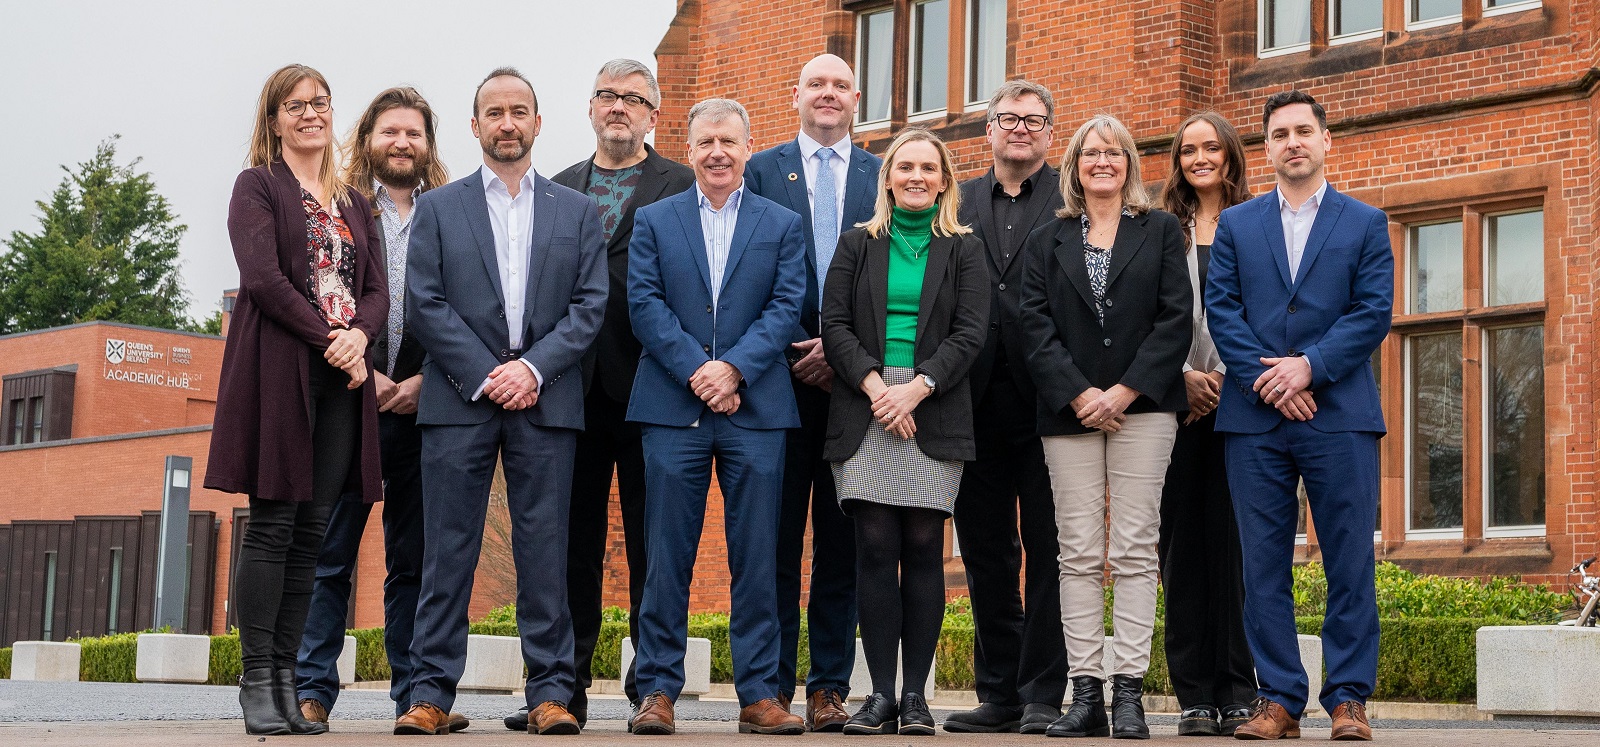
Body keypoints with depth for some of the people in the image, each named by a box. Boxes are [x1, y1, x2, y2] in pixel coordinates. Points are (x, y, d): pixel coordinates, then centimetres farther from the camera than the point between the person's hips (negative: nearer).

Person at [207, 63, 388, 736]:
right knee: (272, 523, -7)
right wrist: (328, 340, -13)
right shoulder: (258, 186, 5)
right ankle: (256, 684, -3)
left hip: (342, 375, 5)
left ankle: (287, 679, 5)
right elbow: (262, 278, -9)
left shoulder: (353, 203, 21)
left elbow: (377, 290, 13)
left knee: (312, 529, 2)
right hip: (279, 369, -5)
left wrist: (359, 334, -8)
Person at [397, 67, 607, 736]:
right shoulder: (438, 208, 11)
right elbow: (424, 304, 2)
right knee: (448, 550, -1)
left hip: (546, 400, 1)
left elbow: (590, 305, 5)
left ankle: (550, 692, 4)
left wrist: (534, 368, -9)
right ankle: (431, 693, 4)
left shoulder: (577, 212, 14)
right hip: (458, 400, 0)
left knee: (544, 550, 0)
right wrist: (484, 375, -9)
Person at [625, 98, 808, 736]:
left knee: (756, 558, 2)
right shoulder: (653, 221, 11)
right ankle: (658, 690, 8)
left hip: (755, 410, 0)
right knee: (667, 556, 1)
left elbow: (786, 306, 1)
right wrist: (696, 371, -11)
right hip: (673, 409, 0)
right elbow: (644, 304, 0)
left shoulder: (782, 224, 11)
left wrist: (734, 368, -13)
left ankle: (759, 694, 8)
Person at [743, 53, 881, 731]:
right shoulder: (762, 170, 9)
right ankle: (772, 686, 6)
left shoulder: (884, 176, 11)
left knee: (842, 538, 3)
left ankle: (830, 688, 8)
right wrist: (796, 351, -8)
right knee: (777, 535, 1)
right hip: (782, 369, -1)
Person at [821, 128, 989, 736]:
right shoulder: (857, 246, 14)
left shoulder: (965, 250, 12)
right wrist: (875, 386, -10)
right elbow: (834, 325, 5)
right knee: (875, 547, -5)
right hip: (865, 414, 1)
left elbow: (970, 332, 1)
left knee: (923, 547, -3)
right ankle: (880, 693, -1)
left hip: (934, 417, 0)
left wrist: (917, 387, -13)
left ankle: (915, 694, 3)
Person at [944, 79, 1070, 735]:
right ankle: (999, 694, 16)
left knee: (1048, 552, 0)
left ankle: (1042, 696, 6)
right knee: (986, 554, 8)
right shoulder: (957, 204, 15)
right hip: (979, 403, 4)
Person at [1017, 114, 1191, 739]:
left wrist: (1125, 391, -10)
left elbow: (1175, 319, 1)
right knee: (1079, 554, -2)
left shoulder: (1161, 231, 10)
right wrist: (1079, 394, -9)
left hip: (1142, 404, -1)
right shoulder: (1047, 241, 14)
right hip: (1070, 409, 1)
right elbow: (1036, 326, 4)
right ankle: (1086, 693, 0)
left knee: (1134, 552, -5)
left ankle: (1129, 694, -5)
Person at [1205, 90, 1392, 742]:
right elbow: (1221, 310, 5)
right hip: (1255, 420, 2)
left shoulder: (1366, 224, 10)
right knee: (1264, 565, 2)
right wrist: (1266, 379, -9)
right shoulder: (1236, 225, 14)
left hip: (1340, 416, -1)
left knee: (1349, 563, -2)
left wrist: (1309, 366, -13)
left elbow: (1374, 311, 0)